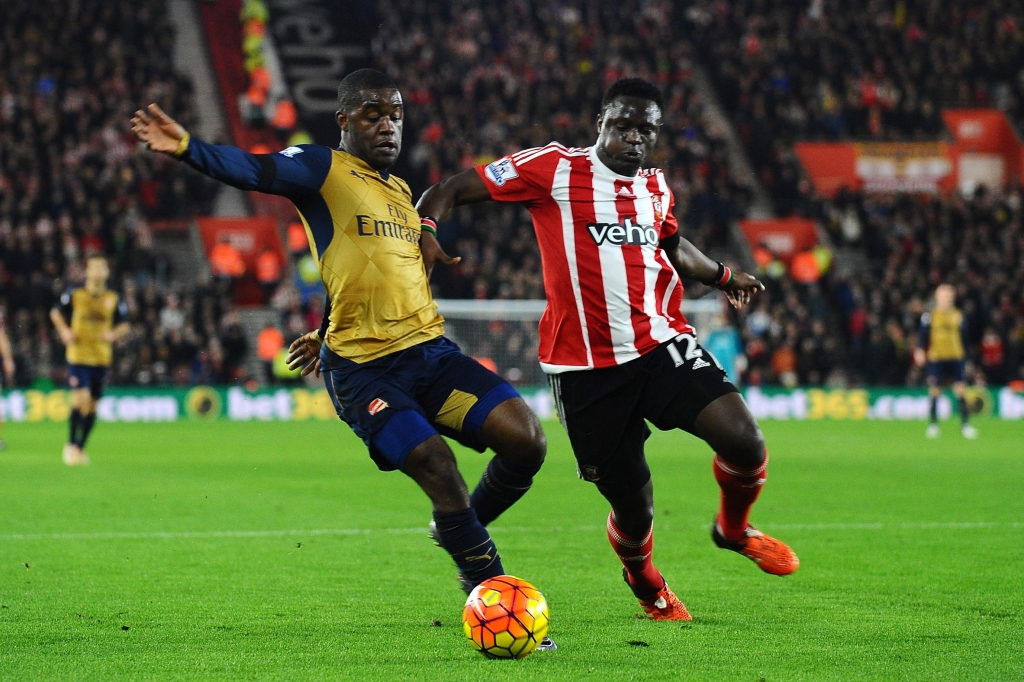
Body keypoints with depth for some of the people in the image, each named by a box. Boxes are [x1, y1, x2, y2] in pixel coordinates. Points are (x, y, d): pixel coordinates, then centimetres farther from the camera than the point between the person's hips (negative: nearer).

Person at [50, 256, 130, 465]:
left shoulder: (114, 299, 4)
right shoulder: (74, 294, -2)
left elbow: (124, 325, 14)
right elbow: (56, 312, 13)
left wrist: (114, 334, -7)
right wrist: (64, 330, -4)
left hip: (102, 357, 3)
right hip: (78, 354, -3)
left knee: (92, 404, 8)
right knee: (81, 398, -17)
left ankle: (80, 448, 22)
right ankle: (70, 444, -2)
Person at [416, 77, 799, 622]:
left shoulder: (656, 188, 13)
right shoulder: (555, 169, -4)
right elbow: (453, 190, -4)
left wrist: (722, 276, 37)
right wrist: (423, 230, -21)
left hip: (662, 345, 4)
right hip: (585, 367, -4)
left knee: (744, 441, -20)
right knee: (634, 511, -1)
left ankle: (733, 528, 15)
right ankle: (642, 578, 37)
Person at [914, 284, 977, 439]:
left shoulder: (958, 316, 10)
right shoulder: (929, 315, 3)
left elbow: (964, 338, 16)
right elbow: (923, 334, -1)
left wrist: (966, 356, 14)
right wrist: (920, 350, -17)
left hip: (956, 358, 2)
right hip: (936, 359, -2)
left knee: (961, 390, -6)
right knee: (935, 391, 0)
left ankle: (965, 425, -3)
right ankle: (933, 425, 12)